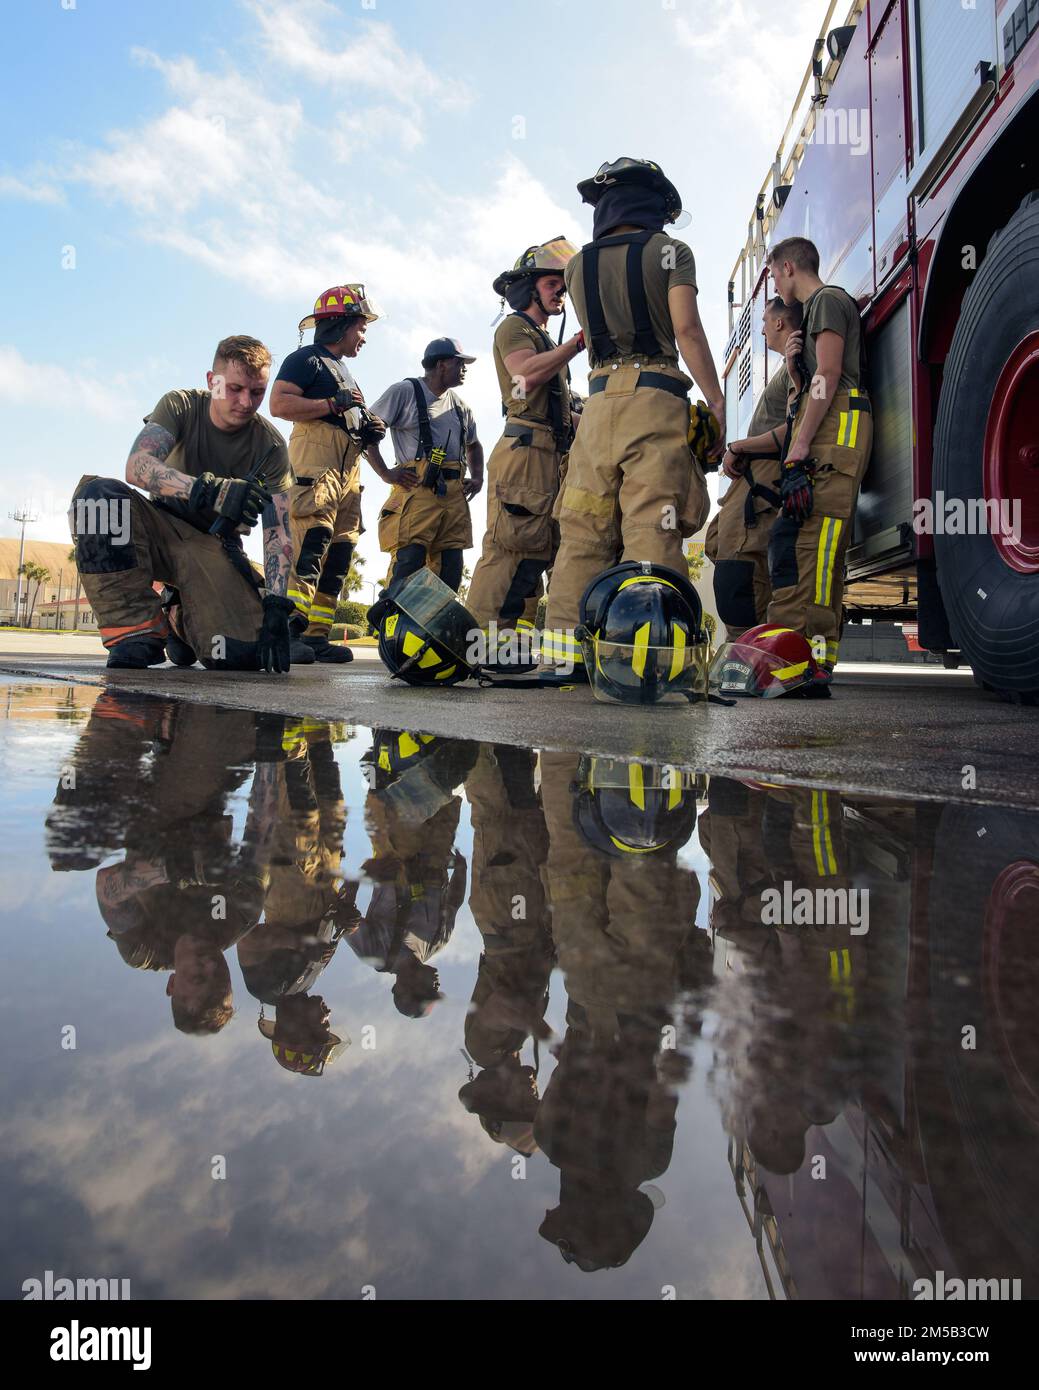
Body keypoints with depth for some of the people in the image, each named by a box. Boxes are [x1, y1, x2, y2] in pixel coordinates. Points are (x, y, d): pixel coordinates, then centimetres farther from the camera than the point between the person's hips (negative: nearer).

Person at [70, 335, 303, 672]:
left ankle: (185, 622, 14)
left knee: (241, 655, -25)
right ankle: (138, 629, -20)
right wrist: (209, 490, -43)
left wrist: (276, 606, -30)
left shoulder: (270, 445, -9)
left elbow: (278, 534, -15)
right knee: (97, 493, -30)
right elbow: (136, 466, -26)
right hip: (162, 528, 1)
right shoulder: (181, 406, -7)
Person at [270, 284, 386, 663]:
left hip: (348, 468, 9)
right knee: (311, 542, -21)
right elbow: (279, 404, -11)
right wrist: (334, 404, -11)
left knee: (340, 553, 1)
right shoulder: (306, 359, 5)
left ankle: (316, 635, 0)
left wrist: (368, 431, 16)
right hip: (315, 456, -9)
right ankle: (290, 629, -26)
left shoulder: (343, 374, 33)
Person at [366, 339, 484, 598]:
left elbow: (473, 445, 38)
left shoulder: (460, 405, 23)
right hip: (417, 489, -6)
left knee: (450, 571, 1)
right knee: (409, 563, -17)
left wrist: (477, 478, 20)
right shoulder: (405, 391, 4)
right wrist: (386, 474, -10)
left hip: (455, 495, 7)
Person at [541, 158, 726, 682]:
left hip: (599, 400, 4)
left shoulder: (578, 265, 18)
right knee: (651, 531, -9)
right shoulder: (670, 251, 6)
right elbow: (687, 331, -6)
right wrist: (716, 403, -5)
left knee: (583, 531, 3)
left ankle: (562, 653, -1)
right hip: (656, 398, -4)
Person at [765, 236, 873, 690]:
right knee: (787, 538, 3)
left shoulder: (828, 300, 2)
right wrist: (794, 365, 12)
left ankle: (815, 660, -24)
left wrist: (799, 447, -19)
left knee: (817, 540, -19)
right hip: (820, 435, 10)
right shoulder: (814, 308, 32)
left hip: (837, 427, -10)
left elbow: (829, 376, -12)